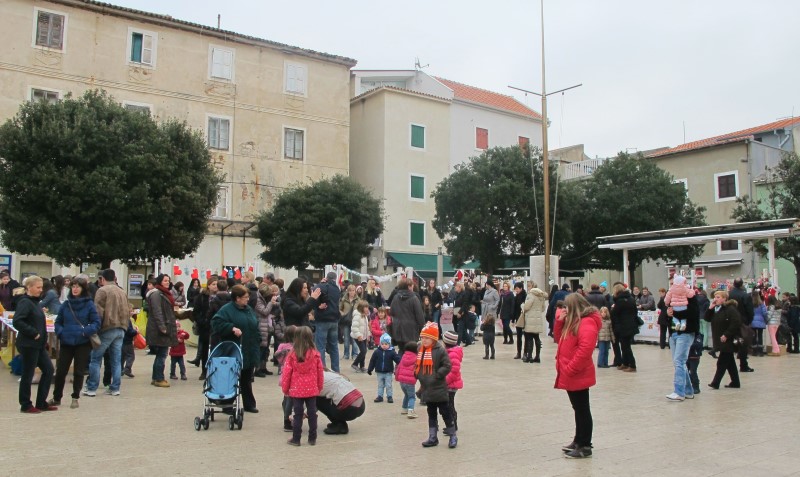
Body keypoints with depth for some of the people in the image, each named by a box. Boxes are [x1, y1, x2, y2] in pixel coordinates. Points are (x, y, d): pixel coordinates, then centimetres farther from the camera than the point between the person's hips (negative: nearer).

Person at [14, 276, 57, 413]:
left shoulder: (34, 302, 14)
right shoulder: (25, 302, -14)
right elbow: (17, 321, -26)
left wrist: (43, 338, 12)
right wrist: (33, 333, -21)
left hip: (38, 345, 9)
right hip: (28, 345, -9)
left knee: (48, 369, 10)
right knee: (28, 375, 2)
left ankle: (41, 403, 18)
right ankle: (26, 405, 14)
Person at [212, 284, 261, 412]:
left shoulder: (249, 309, 14)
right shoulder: (226, 310, -9)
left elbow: (255, 326, 21)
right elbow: (217, 324, -20)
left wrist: (257, 341, 14)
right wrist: (232, 328, -27)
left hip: (249, 352, 7)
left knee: (247, 380, 14)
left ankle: (249, 404, 23)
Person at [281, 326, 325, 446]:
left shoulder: (292, 355, -9)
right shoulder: (315, 354, -6)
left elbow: (286, 373, -5)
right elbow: (320, 373, 1)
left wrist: (285, 388, 8)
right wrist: (320, 387, 14)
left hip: (296, 390, -1)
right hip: (312, 390, 1)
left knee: (298, 414, 7)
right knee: (312, 414, 9)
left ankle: (296, 439, 12)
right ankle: (312, 439, 15)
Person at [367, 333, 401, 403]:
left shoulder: (392, 352, -10)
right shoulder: (377, 352, -5)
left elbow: (398, 360, -11)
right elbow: (372, 361, 2)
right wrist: (369, 369, 4)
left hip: (388, 372, -2)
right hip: (380, 372, 2)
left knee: (388, 385, 4)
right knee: (380, 385, 12)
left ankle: (389, 396, 16)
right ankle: (380, 396, 21)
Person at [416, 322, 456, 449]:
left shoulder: (440, 350, -14)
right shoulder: (419, 349, 6)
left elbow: (447, 366, -15)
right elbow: (418, 365, 18)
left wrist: (436, 376, -20)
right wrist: (417, 374, 3)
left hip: (439, 389, -6)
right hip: (426, 389, 6)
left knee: (445, 412, 3)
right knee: (431, 414, 15)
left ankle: (453, 436, 17)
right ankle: (433, 438, 24)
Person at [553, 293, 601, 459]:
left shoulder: (587, 323, -18)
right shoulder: (574, 322, 14)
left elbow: (585, 350, -28)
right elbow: (560, 337, 21)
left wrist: (570, 369, -24)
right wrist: (560, 321, 4)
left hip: (578, 376, -10)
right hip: (571, 376, 10)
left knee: (582, 410, 0)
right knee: (578, 409, 18)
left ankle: (585, 446, 9)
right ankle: (578, 441, 29)